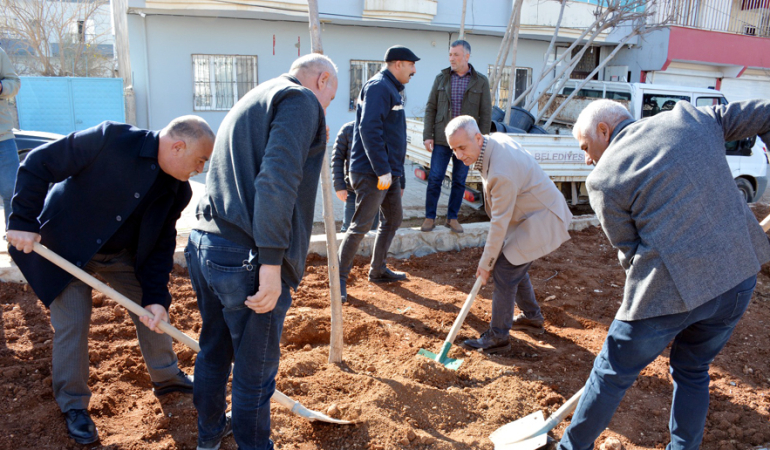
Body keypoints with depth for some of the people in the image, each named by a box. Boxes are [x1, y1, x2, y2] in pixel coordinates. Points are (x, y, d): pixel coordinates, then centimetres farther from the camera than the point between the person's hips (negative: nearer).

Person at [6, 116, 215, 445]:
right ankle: (73, 406, 19)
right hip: (64, 247, -5)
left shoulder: (178, 191, -11)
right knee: (72, 324, -3)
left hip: (122, 255, 6)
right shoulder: (110, 140, -29)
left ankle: (166, 376, 33)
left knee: (154, 311, 9)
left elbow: (161, 245, -6)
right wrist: (23, 221, -22)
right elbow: (38, 164, -22)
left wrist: (156, 297, -15)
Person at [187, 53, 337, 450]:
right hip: (247, 258, -10)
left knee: (214, 350, 25)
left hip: (205, 244, 10)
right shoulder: (301, 100, -8)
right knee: (254, 369, 7)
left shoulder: (250, 101, 24)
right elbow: (277, 180, -21)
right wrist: (271, 263, -24)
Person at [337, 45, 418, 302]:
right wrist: (382, 170, -24)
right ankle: (340, 278, 5)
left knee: (393, 219, 16)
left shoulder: (391, 89, 19)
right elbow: (369, 129, -24)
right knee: (361, 225, -7)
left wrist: (395, 171, 22)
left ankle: (378, 271, 27)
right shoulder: (379, 87, -13)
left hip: (388, 172, 10)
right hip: (372, 173, -10)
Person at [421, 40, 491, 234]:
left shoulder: (480, 81, 2)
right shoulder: (441, 78, 5)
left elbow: (486, 114, 1)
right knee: (434, 178, -3)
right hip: (442, 138, 0)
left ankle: (452, 218, 18)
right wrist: (427, 136, -5)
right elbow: (430, 108, 3)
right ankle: (430, 218, 8)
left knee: (459, 181, 6)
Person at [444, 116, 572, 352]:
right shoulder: (496, 138, -5)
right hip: (536, 211, 10)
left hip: (543, 219, -10)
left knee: (505, 270, -9)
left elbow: (500, 223, -25)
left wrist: (486, 263, -14)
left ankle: (498, 337, 3)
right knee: (513, 265, 19)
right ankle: (532, 317, 38)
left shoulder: (501, 173, -34)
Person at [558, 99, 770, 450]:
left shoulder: (603, 179, -6)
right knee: (693, 371, 26)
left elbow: (629, 251, -2)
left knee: (612, 375, 12)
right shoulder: (690, 117, 8)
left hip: (670, 290, -6)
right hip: (740, 276, 6)